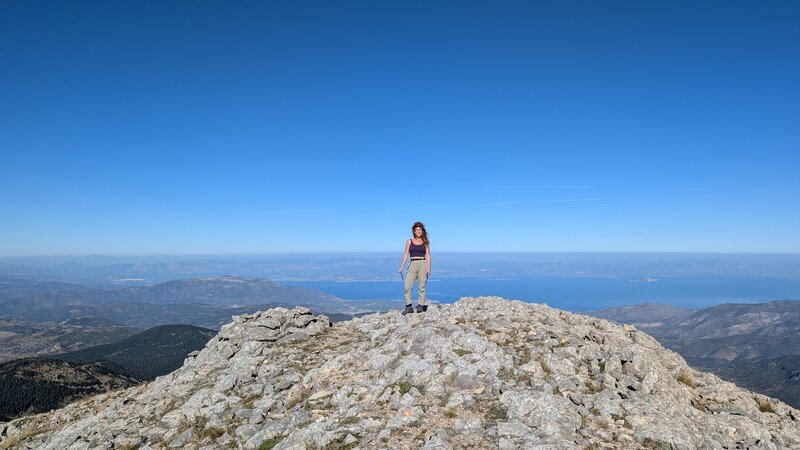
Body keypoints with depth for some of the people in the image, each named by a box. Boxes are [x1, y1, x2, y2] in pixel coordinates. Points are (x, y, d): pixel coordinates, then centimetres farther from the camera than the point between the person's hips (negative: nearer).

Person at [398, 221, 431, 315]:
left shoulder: (425, 242, 9)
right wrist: (401, 267, 0)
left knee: (422, 287, -1)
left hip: (423, 264, -1)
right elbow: (406, 254, 8)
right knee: (407, 286, -7)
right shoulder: (409, 241, 11)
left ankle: (421, 305, 7)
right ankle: (408, 306, 0)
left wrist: (429, 268, -5)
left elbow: (428, 255, 6)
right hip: (413, 264, 1)